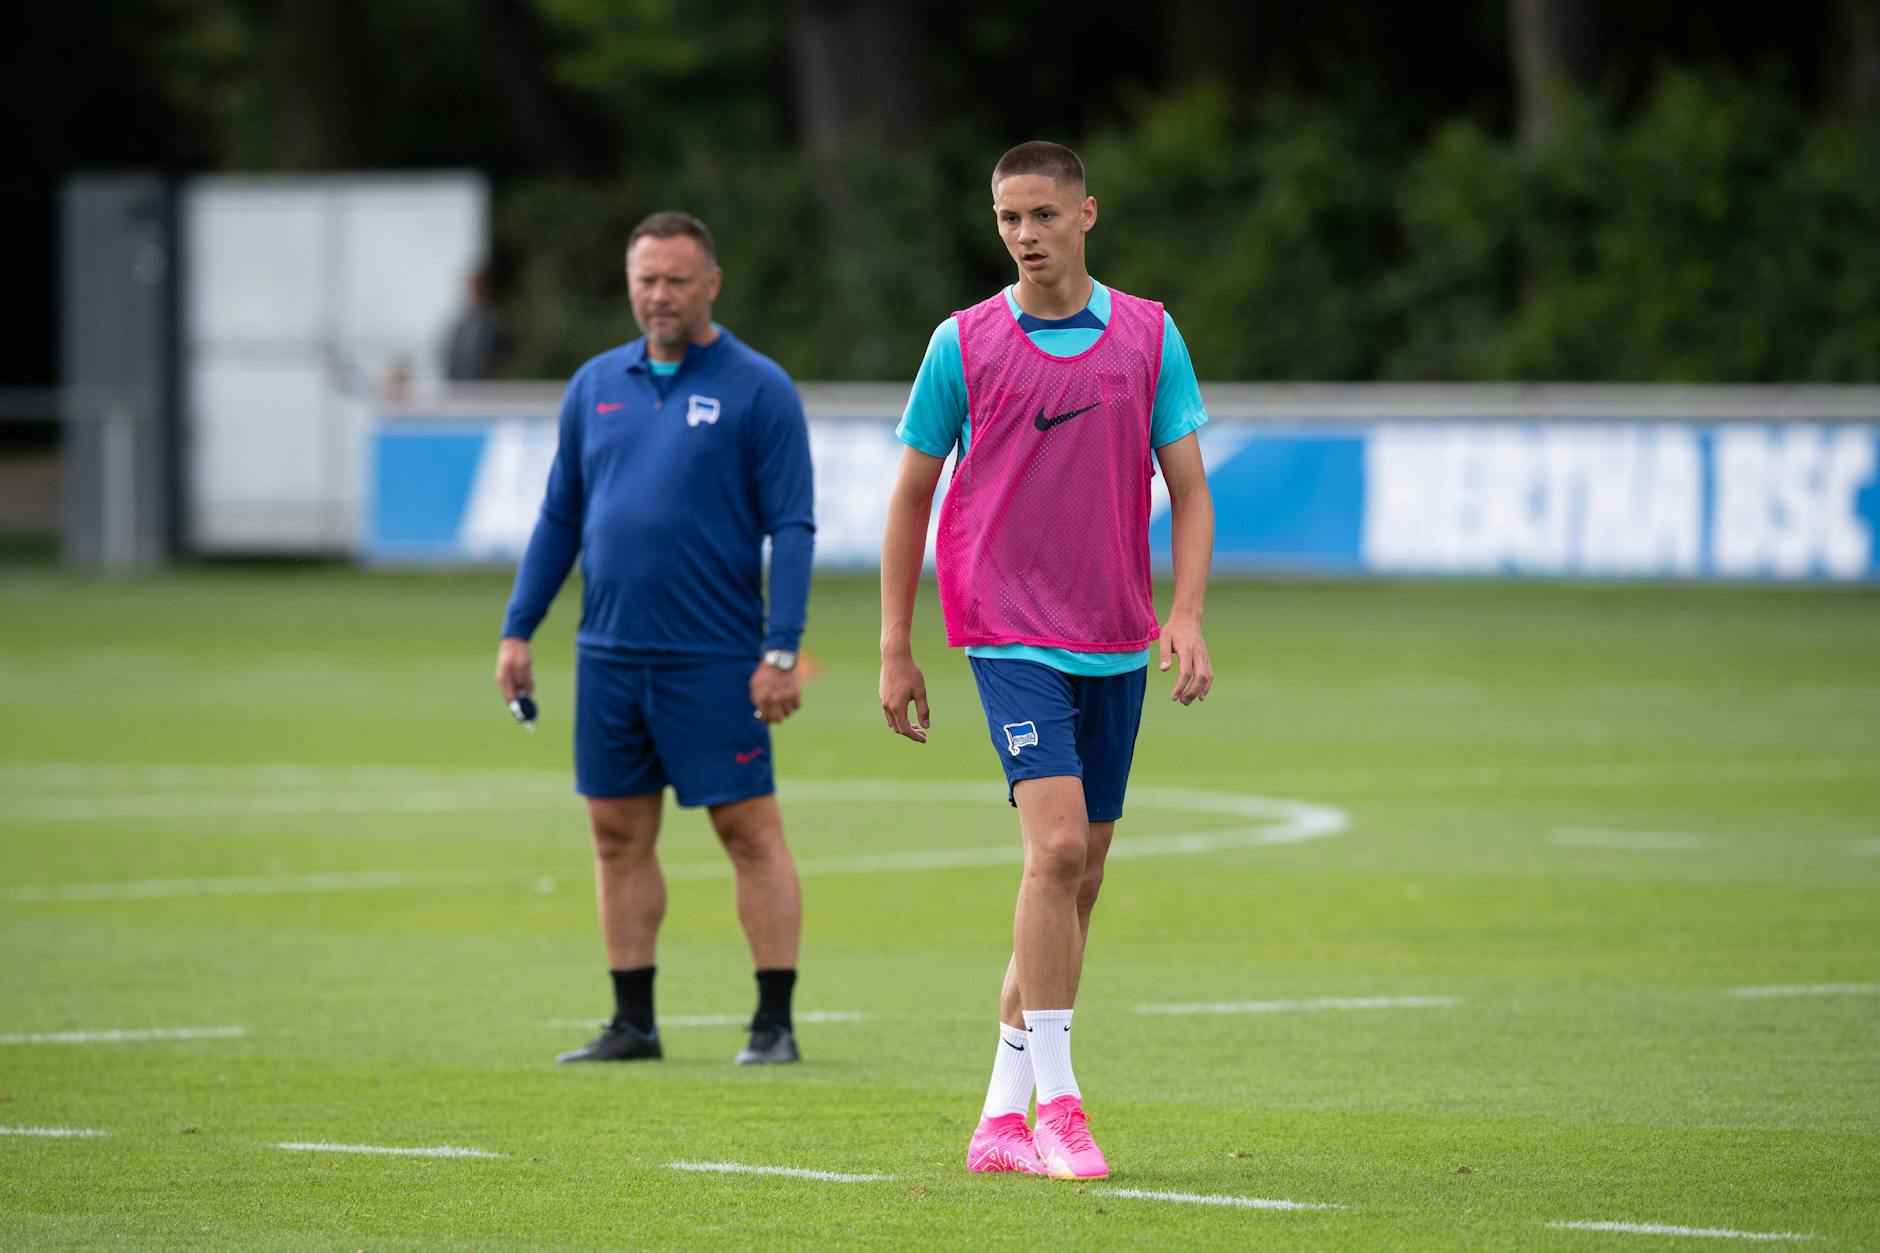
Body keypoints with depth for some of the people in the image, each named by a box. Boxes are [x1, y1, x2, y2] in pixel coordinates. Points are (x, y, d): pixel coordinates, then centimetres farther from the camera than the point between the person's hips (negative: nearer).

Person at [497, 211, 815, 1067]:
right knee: (619, 835, 7)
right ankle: (633, 1022, 14)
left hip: (713, 658, -5)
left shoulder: (757, 389, -3)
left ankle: (775, 1023, -1)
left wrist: (782, 650, -14)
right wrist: (517, 630, 10)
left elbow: (791, 529, -6)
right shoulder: (597, 385, 11)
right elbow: (558, 518, 16)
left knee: (750, 833, -4)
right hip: (607, 656, 5)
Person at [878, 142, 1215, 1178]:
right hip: (1010, 633, -4)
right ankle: (1056, 1103, -15)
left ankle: (1003, 1118, 14)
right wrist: (895, 651, 4)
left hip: (1115, 643, 4)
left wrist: (1186, 616, -8)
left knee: (1078, 876, 6)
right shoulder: (964, 344, -1)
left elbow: (1188, 489, 6)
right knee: (1057, 846, -20)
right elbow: (910, 496, 6)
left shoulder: (1149, 337, 4)